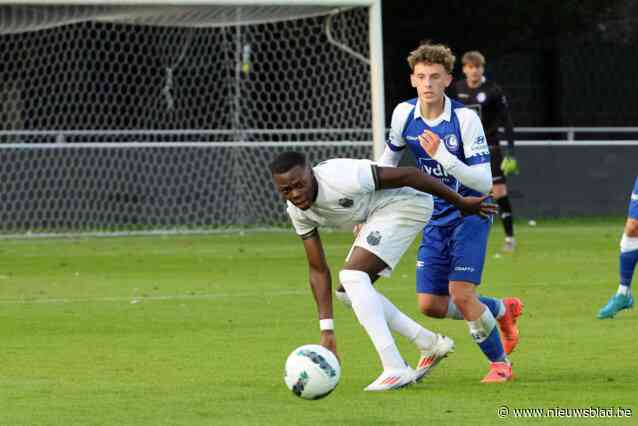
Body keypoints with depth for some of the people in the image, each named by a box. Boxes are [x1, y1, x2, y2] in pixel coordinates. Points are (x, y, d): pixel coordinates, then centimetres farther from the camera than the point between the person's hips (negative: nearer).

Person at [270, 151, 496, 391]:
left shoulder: (340, 178, -32)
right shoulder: (297, 211, -7)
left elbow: (408, 175, -24)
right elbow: (318, 270, -1)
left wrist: (460, 203, -15)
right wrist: (327, 331, -8)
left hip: (407, 203, -9)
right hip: (377, 215, 9)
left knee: (352, 276, -21)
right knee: (351, 291, 7)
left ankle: (395, 369, -22)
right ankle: (431, 344, 15)